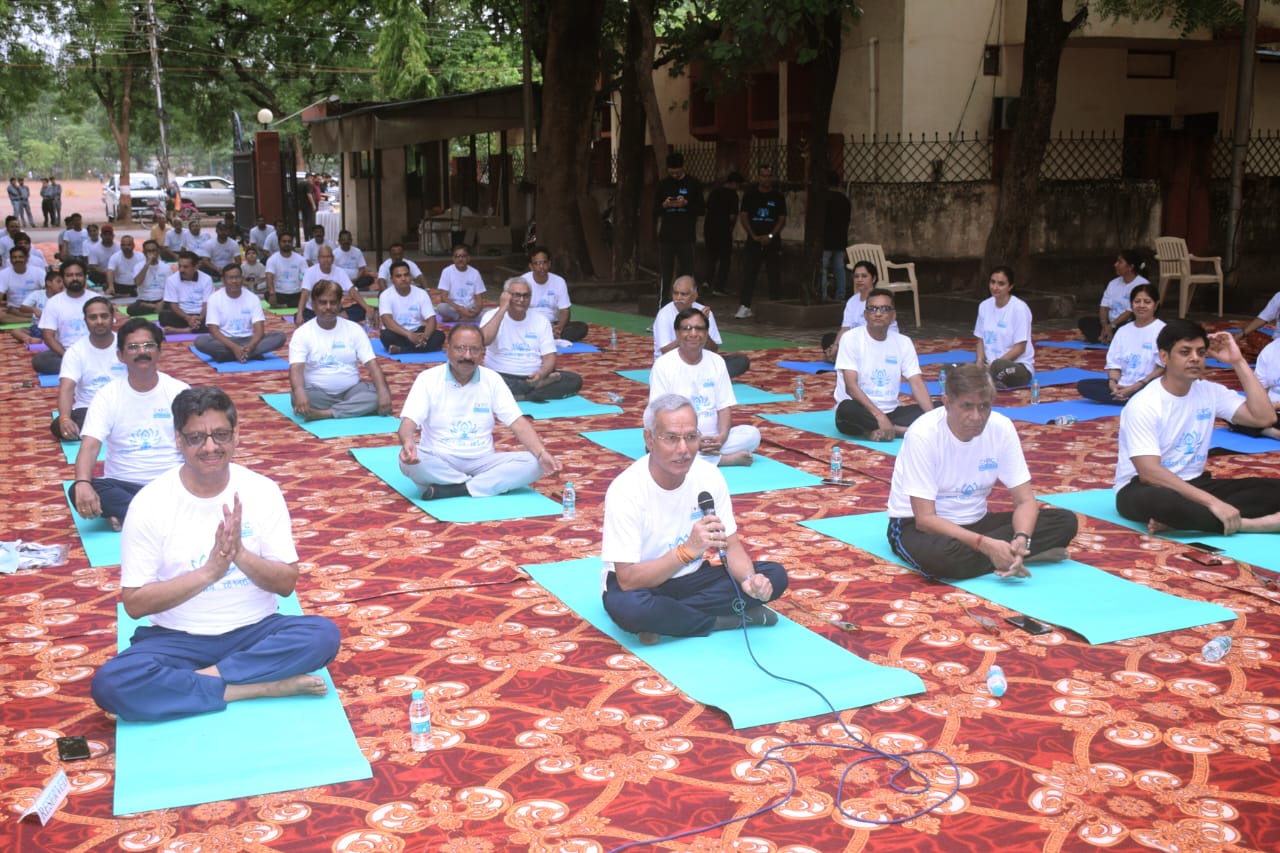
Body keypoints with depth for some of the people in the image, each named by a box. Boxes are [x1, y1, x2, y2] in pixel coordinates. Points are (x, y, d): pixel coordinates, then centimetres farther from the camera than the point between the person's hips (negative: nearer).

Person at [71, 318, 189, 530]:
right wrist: (83, 483, -32)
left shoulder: (179, 391, 1)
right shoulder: (107, 395, 0)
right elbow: (90, 446, -11)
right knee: (78, 492, -30)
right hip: (123, 484, 1)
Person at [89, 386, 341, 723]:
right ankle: (262, 686, -25)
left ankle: (202, 678, -20)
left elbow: (286, 583, -2)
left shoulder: (262, 491, -4)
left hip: (255, 631, 1)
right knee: (111, 683, -30)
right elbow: (134, 603, -9)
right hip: (178, 639, -1)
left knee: (324, 633, -28)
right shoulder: (150, 503, -8)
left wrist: (241, 555, -22)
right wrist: (208, 571, -21)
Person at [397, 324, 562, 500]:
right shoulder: (428, 378, -4)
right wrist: (407, 443, -38)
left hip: (481, 461, 2)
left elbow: (518, 423, -1)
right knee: (409, 461, -36)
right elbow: (408, 422, -13)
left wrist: (542, 454, -20)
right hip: (437, 461, -2)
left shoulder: (492, 380, 3)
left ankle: (453, 489, -27)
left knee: (533, 463, -21)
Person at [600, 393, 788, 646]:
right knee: (627, 606, -40)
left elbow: (731, 545, -2)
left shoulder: (709, 475, -10)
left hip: (691, 576, 5)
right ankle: (727, 619, -17)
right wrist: (688, 549, -40)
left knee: (774, 576, -12)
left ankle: (666, 621, -15)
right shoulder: (625, 490, -25)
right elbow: (628, 580, -28)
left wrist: (749, 579, -25)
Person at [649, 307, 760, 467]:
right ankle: (727, 458, -24)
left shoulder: (717, 362, 7)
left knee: (752, 434, -17)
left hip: (713, 439, 3)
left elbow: (724, 406, 6)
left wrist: (721, 437, -15)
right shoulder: (663, 365, -6)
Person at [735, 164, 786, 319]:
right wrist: (754, 235, -9)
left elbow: (782, 220, 2)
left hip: (772, 242, 0)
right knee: (748, 274, -3)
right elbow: (743, 217, 3)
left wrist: (770, 236, -11)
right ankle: (745, 307, -1)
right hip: (753, 241, 0)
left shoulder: (778, 197, 5)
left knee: (774, 275, 0)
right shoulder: (749, 195, 6)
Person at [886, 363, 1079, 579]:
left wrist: (1021, 539, -29)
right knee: (943, 556, -42)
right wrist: (985, 544, -36)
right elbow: (925, 519, -25)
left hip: (974, 522, 5)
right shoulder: (923, 434, -23)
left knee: (1065, 520, -12)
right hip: (917, 525, -5)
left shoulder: (1002, 428, -10)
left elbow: (1025, 500, -6)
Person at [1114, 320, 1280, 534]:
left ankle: (1176, 519, -26)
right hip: (1144, 489, -7)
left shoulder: (1211, 392, 3)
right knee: (1159, 500, -44)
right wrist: (1211, 502, -32)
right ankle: (1241, 523, -25)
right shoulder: (1142, 405, -16)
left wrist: (1238, 362, -8)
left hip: (1192, 484, 7)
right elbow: (1150, 472, -25)